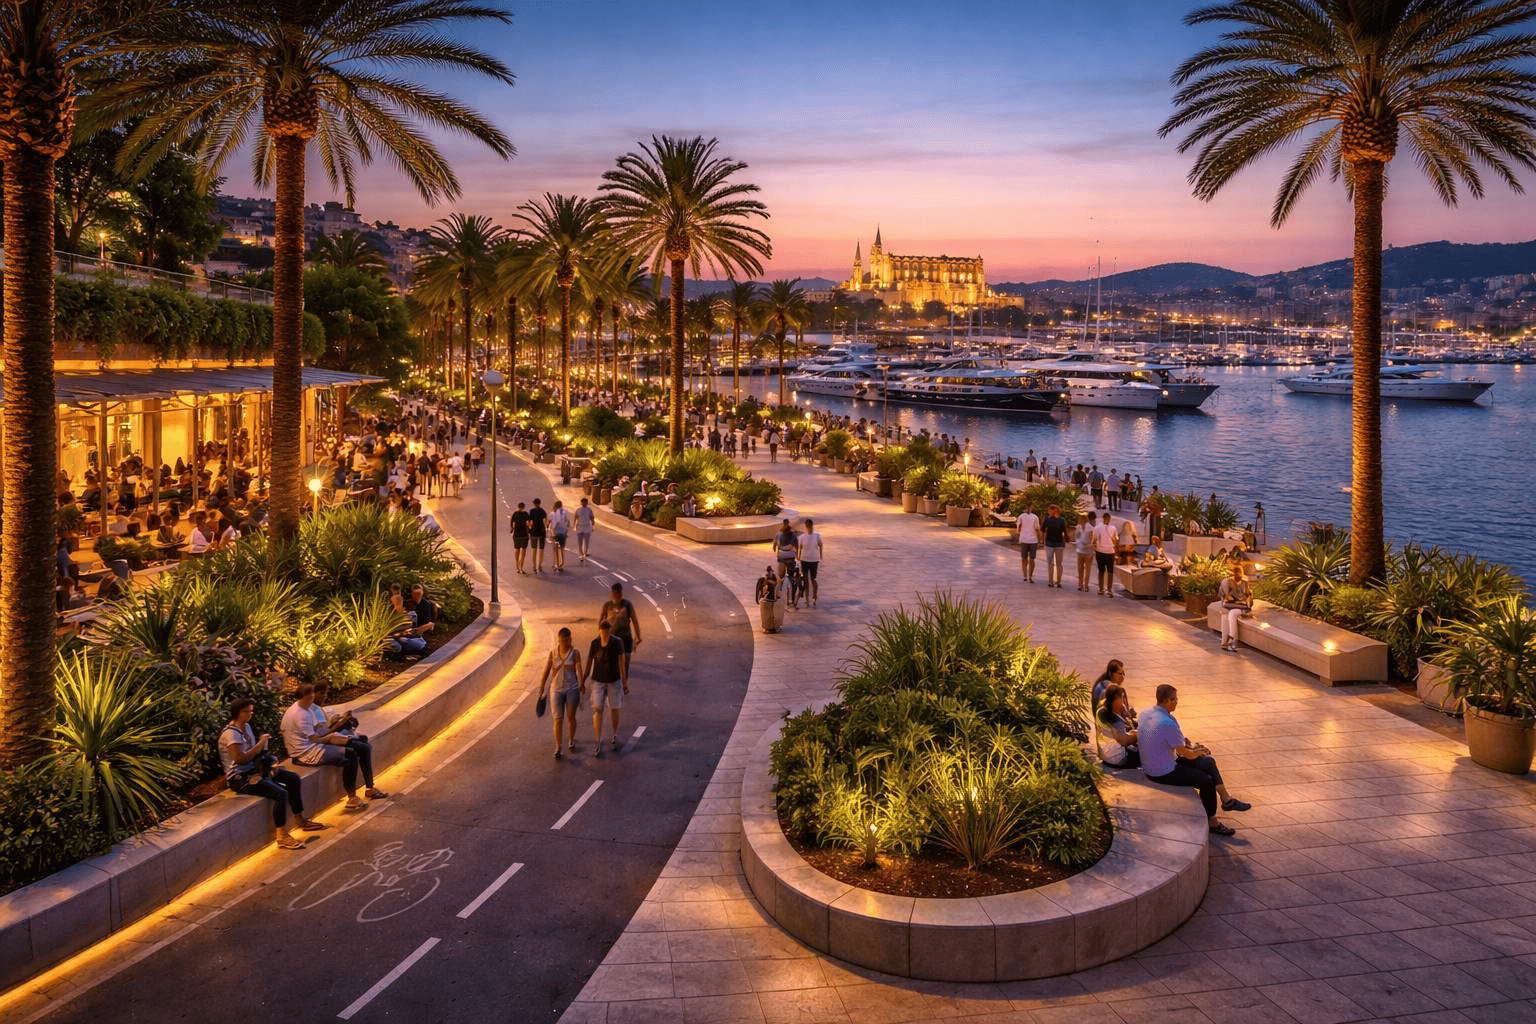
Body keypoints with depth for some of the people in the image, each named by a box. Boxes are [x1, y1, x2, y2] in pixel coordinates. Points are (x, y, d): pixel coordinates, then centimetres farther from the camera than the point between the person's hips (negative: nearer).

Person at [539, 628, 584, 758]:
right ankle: (557, 749, 1)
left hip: (572, 689, -1)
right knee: (558, 719, -2)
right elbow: (546, 672, 5)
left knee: (571, 717, 11)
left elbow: (579, 672, -5)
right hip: (557, 690, 1)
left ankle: (571, 741, 34)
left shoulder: (575, 653, -5)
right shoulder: (553, 653, -1)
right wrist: (541, 691, 5)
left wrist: (581, 691, -6)